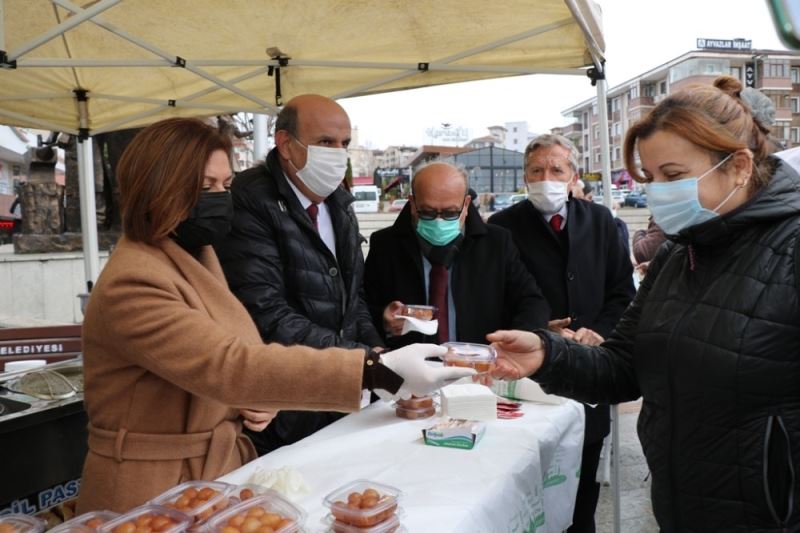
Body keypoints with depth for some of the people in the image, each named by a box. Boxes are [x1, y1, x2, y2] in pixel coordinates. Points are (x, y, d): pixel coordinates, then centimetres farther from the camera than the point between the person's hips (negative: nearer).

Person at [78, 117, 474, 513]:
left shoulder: (195, 256, 7)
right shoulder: (131, 284, -21)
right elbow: (228, 366, -33)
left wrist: (253, 401, -4)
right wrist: (375, 371, -39)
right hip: (158, 494, -7)